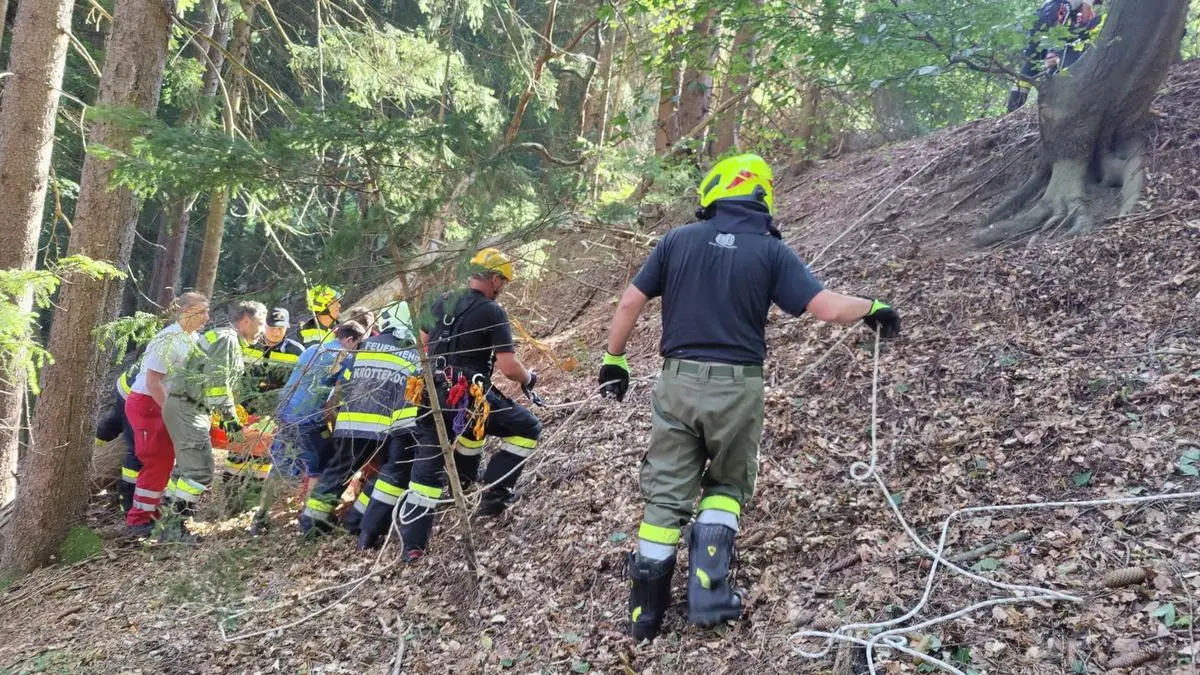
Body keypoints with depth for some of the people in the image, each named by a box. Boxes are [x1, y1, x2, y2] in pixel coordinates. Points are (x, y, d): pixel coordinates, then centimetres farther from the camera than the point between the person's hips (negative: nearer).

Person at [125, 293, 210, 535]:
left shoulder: (193, 339, 5)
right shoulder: (169, 340, -23)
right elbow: (153, 381, -26)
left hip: (164, 405, 9)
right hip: (146, 405, -9)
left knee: (166, 460, 14)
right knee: (157, 462, -7)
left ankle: (152, 511, 26)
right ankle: (138, 520, 2)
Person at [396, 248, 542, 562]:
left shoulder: (442, 303, 12)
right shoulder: (492, 312, -8)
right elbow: (509, 368, -13)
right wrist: (529, 378, 8)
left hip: (431, 397, 7)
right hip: (469, 398, -7)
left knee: (426, 472, 17)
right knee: (528, 428, 11)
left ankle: (411, 546, 23)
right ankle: (492, 495, 7)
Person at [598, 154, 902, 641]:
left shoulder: (678, 240, 3)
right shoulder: (771, 250, -3)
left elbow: (631, 301, 2)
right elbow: (828, 308, -9)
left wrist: (614, 359, 13)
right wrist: (873, 308, 11)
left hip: (678, 381, 1)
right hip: (736, 387, -1)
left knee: (667, 495, 10)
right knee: (726, 486, 20)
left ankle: (646, 612, 14)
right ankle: (708, 595, 8)